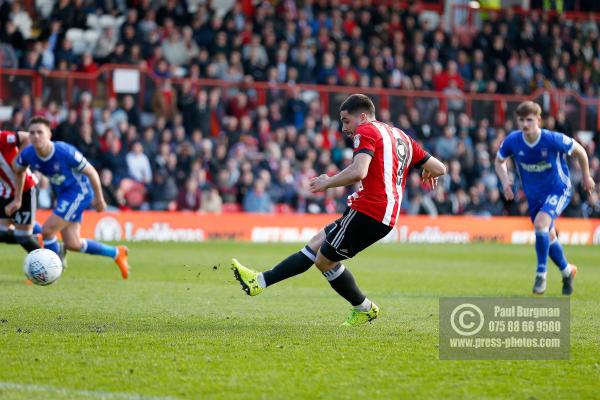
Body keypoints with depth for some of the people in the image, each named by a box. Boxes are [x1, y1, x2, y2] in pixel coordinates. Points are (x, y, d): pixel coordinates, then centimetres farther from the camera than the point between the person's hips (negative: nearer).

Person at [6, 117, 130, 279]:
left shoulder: (65, 152, -28)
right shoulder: (28, 154, -13)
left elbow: (91, 172, -15)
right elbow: (18, 170, 12)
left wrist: (99, 199, -4)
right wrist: (17, 199, 13)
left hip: (78, 192, -7)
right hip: (62, 194, 7)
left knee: (47, 230, -16)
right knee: (72, 244, 7)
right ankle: (116, 253, 26)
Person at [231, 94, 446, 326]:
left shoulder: (366, 131, -5)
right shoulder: (400, 136, 20)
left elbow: (358, 171, -23)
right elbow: (439, 169, 19)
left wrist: (328, 183, -9)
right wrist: (428, 174, 43)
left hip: (369, 210, -9)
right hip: (386, 213, 9)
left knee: (324, 260, 2)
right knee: (316, 244, 11)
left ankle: (364, 309, 14)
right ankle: (260, 281, 11)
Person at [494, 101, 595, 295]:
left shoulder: (553, 140, -25)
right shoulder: (512, 141, -15)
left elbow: (579, 150, -7)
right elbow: (499, 161, 5)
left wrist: (586, 176, 3)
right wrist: (505, 181, -11)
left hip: (558, 190, -5)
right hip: (533, 195, 5)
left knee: (540, 223, -29)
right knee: (549, 238, 13)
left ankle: (541, 274, -16)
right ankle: (567, 271, 40)